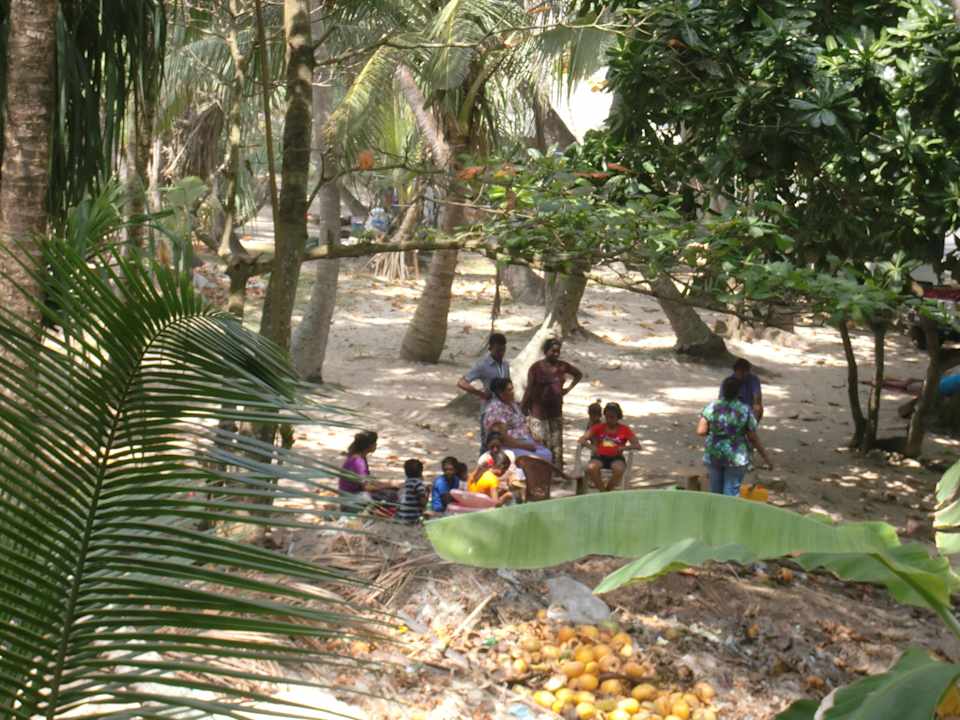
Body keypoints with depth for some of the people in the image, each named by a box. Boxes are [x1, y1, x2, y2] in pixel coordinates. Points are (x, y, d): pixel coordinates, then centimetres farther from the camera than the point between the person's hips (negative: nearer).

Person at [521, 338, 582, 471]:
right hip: (538, 412, -5)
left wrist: (568, 388, 11)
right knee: (540, 443, -8)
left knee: (557, 444, 7)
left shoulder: (562, 366, 5)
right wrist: (522, 408, -11)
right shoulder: (536, 368, -7)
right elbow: (529, 389, -8)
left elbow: (579, 375, 21)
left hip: (556, 411, 5)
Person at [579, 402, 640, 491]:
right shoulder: (599, 427, 9)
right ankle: (602, 491, -16)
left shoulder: (624, 430, 6)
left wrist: (624, 447, -23)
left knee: (619, 469, -36)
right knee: (591, 468, -34)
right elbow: (582, 439, 1)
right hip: (599, 456, 1)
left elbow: (637, 445, -3)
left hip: (616, 458, -1)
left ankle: (608, 490, -12)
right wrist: (591, 446, -21)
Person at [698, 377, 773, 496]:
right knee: (731, 492, 5)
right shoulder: (745, 410, -9)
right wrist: (766, 457, 5)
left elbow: (700, 431, -11)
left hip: (713, 455, 2)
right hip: (736, 457, -2)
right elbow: (754, 438, -5)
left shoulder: (712, 407, -6)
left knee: (716, 490, 16)